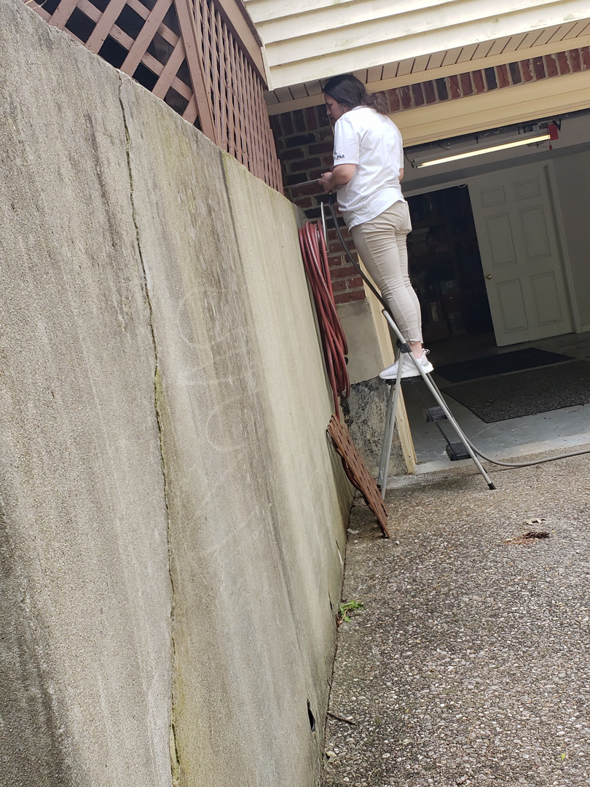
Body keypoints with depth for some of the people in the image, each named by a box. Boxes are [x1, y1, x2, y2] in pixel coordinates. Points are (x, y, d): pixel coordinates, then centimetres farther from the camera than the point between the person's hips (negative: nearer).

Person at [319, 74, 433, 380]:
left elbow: (345, 172, -15)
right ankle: (416, 350, 8)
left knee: (392, 286, -9)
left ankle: (416, 354, -9)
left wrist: (328, 181, 4)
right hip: (396, 207, 9)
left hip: (370, 213, -9)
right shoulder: (386, 122, 23)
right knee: (402, 283, 8)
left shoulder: (349, 120, -5)